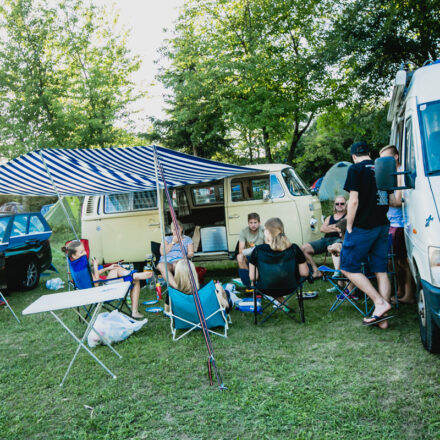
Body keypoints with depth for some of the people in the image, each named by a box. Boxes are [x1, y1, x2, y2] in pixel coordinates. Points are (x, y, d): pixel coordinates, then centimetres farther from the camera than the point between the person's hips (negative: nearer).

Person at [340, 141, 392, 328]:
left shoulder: (355, 169, -7)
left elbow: (354, 201, -14)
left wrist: (349, 227, -8)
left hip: (362, 227, -7)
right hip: (383, 226, 7)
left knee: (348, 268, 2)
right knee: (381, 271, 8)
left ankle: (380, 303, -6)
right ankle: (382, 317, 8)